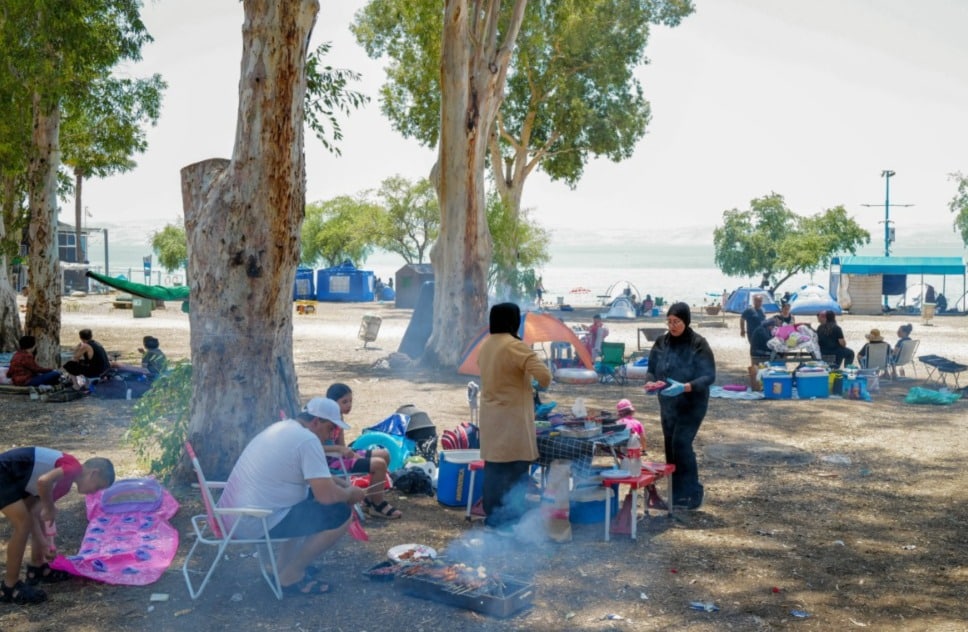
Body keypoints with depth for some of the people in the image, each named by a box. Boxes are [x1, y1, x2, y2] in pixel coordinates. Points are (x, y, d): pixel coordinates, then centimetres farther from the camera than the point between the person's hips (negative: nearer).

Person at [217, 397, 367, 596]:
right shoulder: (308, 440, -16)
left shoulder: (282, 427, 13)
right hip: (256, 524, -10)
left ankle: (287, 564, 25)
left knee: (310, 494, 26)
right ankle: (290, 576, 4)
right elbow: (327, 495, -20)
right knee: (341, 514, -6)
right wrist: (350, 493, 0)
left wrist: (344, 484, 18)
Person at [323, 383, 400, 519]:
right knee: (379, 464, -20)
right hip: (331, 461, -10)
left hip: (339, 456, 10)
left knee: (384, 454, 12)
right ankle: (377, 505, -2)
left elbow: (341, 444, 8)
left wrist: (352, 453, -11)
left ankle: (371, 498, 19)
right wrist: (341, 449, -36)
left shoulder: (339, 417, 7)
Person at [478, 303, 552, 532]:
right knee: (515, 471, 0)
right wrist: (541, 385, -2)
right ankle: (510, 521, 4)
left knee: (494, 468, 13)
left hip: (490, 417, 8)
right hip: (512, 418, -8)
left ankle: (493, 518, 21)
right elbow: (544, 375, -25)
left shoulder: (485, 346, 8)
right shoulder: (516, 347, -18)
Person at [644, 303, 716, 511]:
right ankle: (676, 494, 21)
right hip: (667, 404, 6)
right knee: (670, 446, 9)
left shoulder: (698, 344, -13)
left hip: (692, 404, -6)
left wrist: (686, 387, -31)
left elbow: (709, 376, -16)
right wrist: (650, 382, -15)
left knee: (681, 444, -13)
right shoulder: (661, 342, 1)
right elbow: (651, 369, 8)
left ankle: (692, 493, 0)